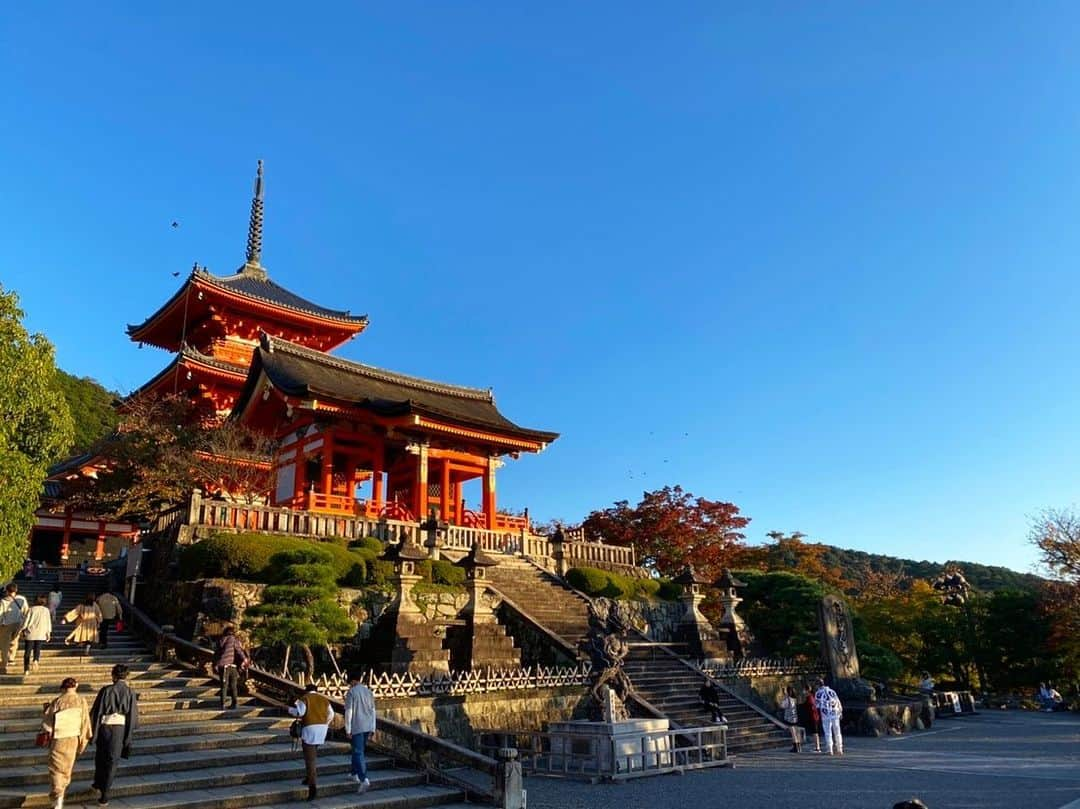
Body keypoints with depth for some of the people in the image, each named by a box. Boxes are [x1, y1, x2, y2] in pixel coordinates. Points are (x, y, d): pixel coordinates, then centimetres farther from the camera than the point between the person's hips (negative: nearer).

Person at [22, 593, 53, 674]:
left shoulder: (31, 609, 1)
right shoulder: (46, 610, 6)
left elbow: (25, 621, -2)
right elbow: (49, 622, 7)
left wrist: (23, 631, 7)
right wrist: (49, 633, 12)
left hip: (30, 634, -1)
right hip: (41, 634, 1)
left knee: (27, 651, 8)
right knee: (37, 649, 11)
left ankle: (26, 669, 7)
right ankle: (36, 660, -19)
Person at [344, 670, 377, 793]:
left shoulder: (351, 692, -8)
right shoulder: (369, 691, 11)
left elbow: (349, 712, -11)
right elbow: (373, 711, 13)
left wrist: (347, 729, -6)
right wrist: (372, 728, 18)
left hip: (357, 727, -6)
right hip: (368, 727, 6)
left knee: (358, 753, -7)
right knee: (358, 750, 22)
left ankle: (364, 780, -18)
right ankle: (355, 773, 33)